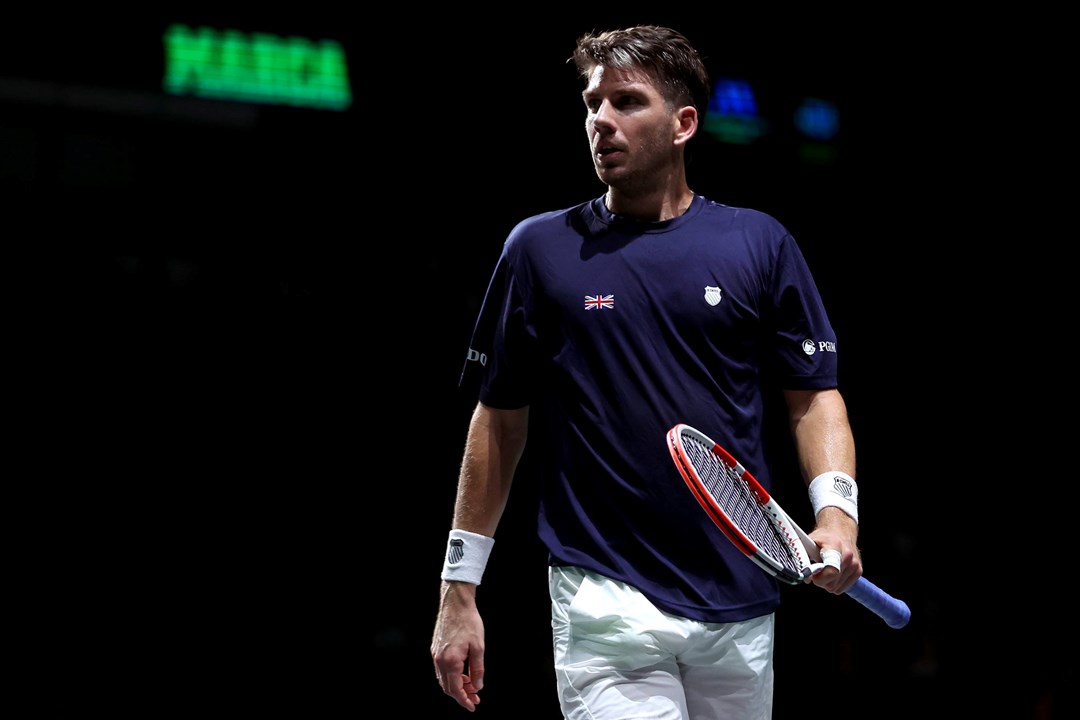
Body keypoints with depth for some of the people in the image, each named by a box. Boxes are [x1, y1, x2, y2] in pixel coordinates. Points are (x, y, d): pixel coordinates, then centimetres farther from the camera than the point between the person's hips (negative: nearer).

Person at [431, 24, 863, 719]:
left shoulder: (762, 243, 6)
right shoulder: (540, 248, 4)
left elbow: (814, 395, 8)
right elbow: (500, 419, 8)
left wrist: (836, 511, -11)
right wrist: (459, 590, 6)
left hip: (741, 609, 2)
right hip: (605, 603, -2)